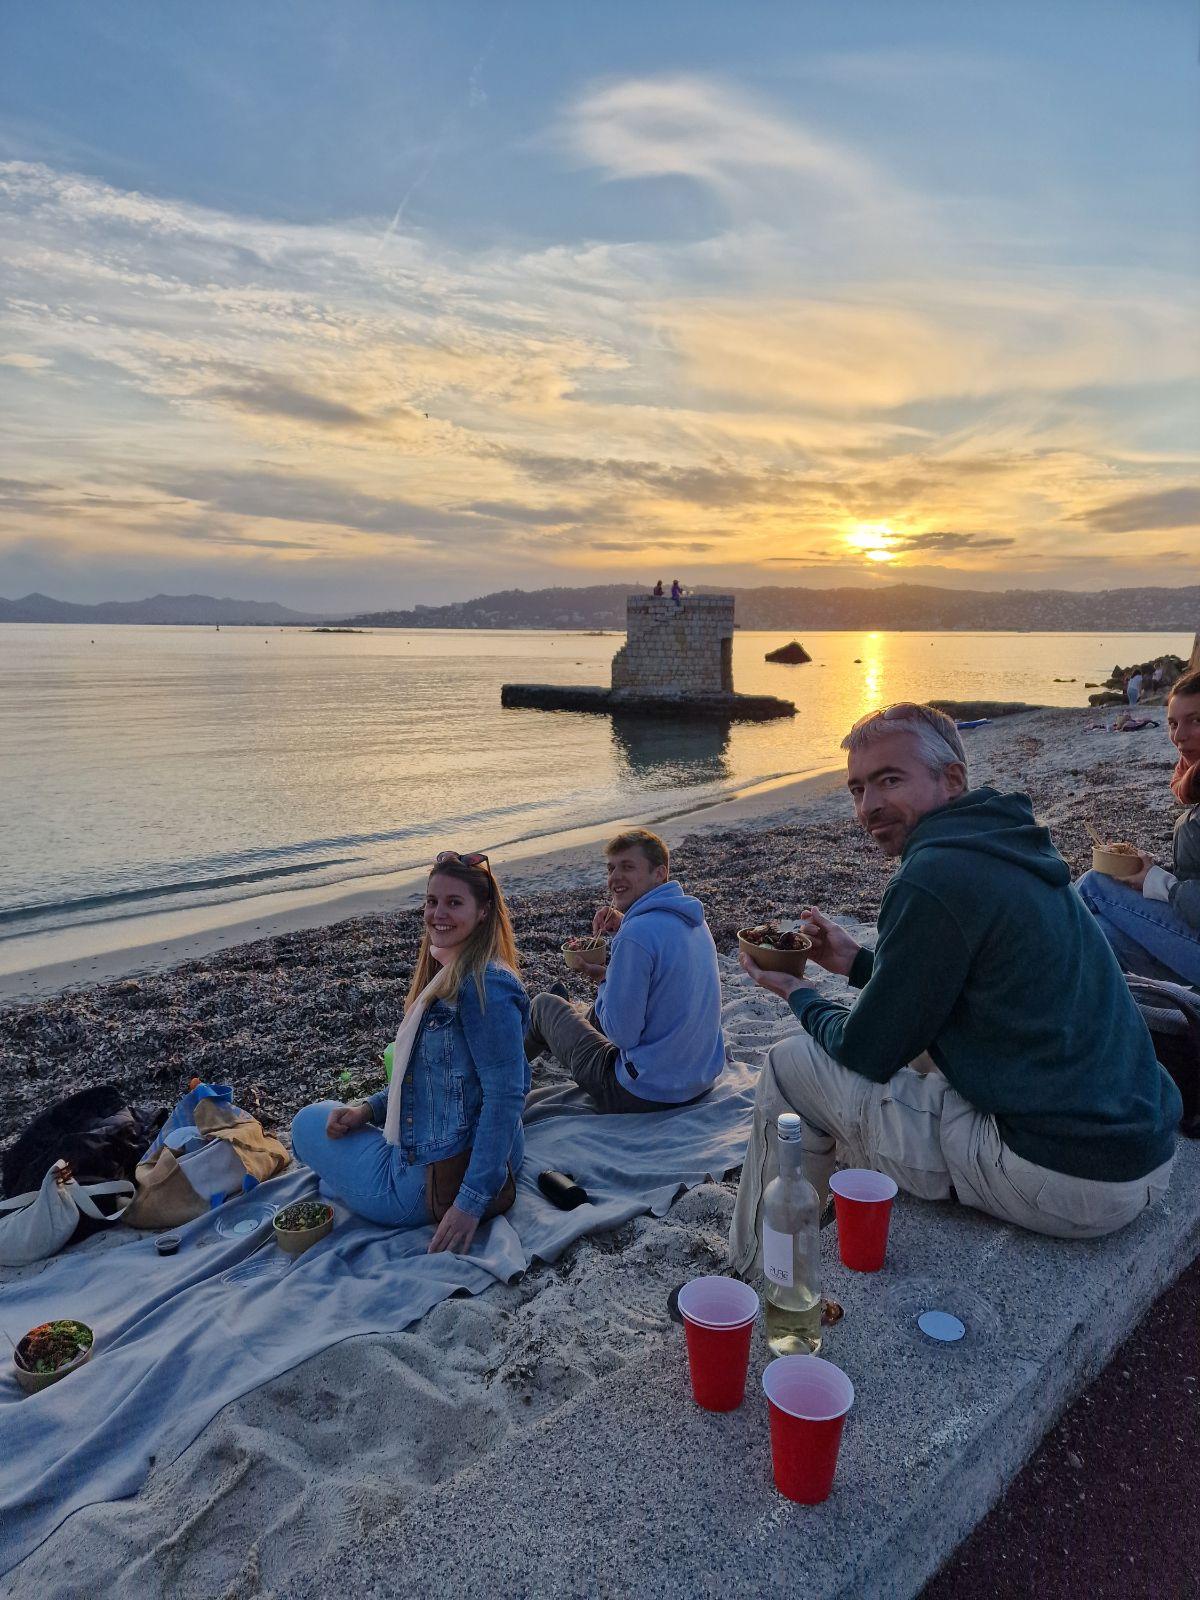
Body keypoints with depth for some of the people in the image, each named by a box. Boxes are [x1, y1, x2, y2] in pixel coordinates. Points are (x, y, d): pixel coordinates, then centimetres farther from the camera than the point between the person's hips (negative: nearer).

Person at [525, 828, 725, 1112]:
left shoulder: (636, 936, -27)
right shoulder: (691, 917, 1)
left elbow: (623, 1034, -24)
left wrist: (603, 980, -6)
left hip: (645, 1096, -7)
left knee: (544, 1005, 14)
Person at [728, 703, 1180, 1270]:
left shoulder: (936, 875, -18)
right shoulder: (1008, 848, 11)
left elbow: (869, 1051, -9)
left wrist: (799, 996, 9)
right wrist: (858, 962, 20)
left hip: (1063, 1184, -10)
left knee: (791, 1065, -1)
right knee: (913, 1037, 28)